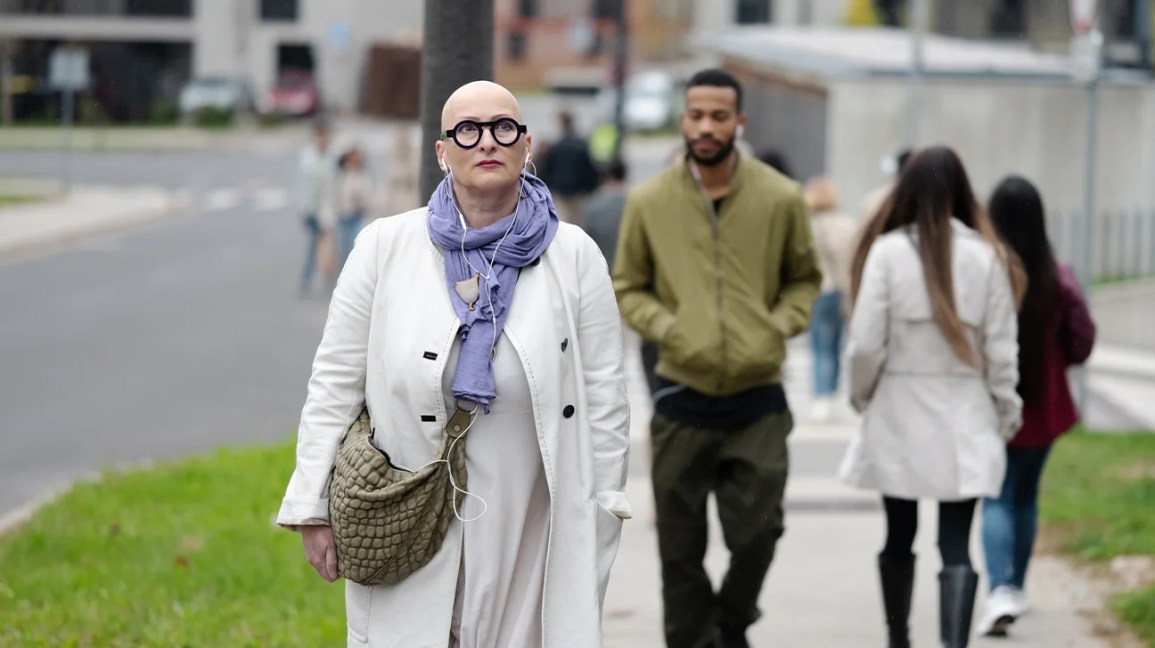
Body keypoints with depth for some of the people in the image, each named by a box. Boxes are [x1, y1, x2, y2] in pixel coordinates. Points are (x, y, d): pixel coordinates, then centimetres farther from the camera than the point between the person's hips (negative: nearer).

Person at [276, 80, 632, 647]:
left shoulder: (574, 257, 2)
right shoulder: (385, 248, 1)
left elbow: (604, 398, 4)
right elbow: (335, 384, 4)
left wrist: (602, 515, 2)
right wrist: (314, 511, 2)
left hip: (529, 544, 0)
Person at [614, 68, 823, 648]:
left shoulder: (781, 198, 0)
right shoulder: (649, 201, 0)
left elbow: (804, 278, 14)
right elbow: (627, 287, 10)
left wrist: (781, 324, -4)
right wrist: (663, 325, -8)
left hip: (759, 401, 0)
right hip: (682, 400, 0)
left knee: (756, 535, -1)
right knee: (680, 551, 4)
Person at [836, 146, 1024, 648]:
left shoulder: (888, 251, -10)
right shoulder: (985, 255, -5)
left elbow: (866, 344, -9)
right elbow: (1001, 348, -1)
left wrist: (862, 397, 9)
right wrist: (1006, 412, 12)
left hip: (899, 420, 0)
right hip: (963, 423, 0)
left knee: (899, 537, 16)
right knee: (956, 546, -1)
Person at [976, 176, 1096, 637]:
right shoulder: (1059, 279, -9)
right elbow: (1081, 345, -3)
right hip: (1042, 408, 2)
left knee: (996, 498, 2)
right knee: (1025, 496, 20)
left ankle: (1000, 591, -18)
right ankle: (1016, 588, 31)